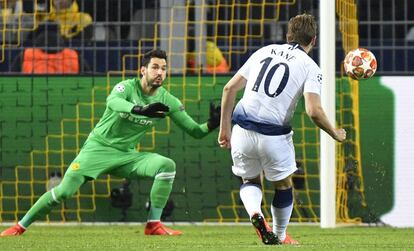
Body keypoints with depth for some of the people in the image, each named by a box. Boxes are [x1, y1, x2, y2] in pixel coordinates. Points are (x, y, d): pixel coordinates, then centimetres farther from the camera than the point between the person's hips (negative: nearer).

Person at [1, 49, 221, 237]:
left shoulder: (168, 101, -2)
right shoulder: (127, 87, -16)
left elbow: (194, 131, -1)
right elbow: (113, 101, -41)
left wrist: (211, 125, -23)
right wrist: (141, 109, -59)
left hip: (127, 155, 4)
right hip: (98, 148, -4)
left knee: (167, 165, -19)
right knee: (64, 190, -15)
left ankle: (153, 225, -14)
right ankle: (20, 227, 2)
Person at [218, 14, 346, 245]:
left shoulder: (263, 52, 13)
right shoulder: (310, 67, 0)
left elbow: (230, 88, 9)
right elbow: (314, 111, -13)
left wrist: (225, 128, 15)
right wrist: (335, 134, 5)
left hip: (242, 131, 3)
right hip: (273, 136, -3)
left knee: (250, 181, 25)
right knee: (283, 185, 23)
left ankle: (255, 213, -5)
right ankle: (280, 236, 34)